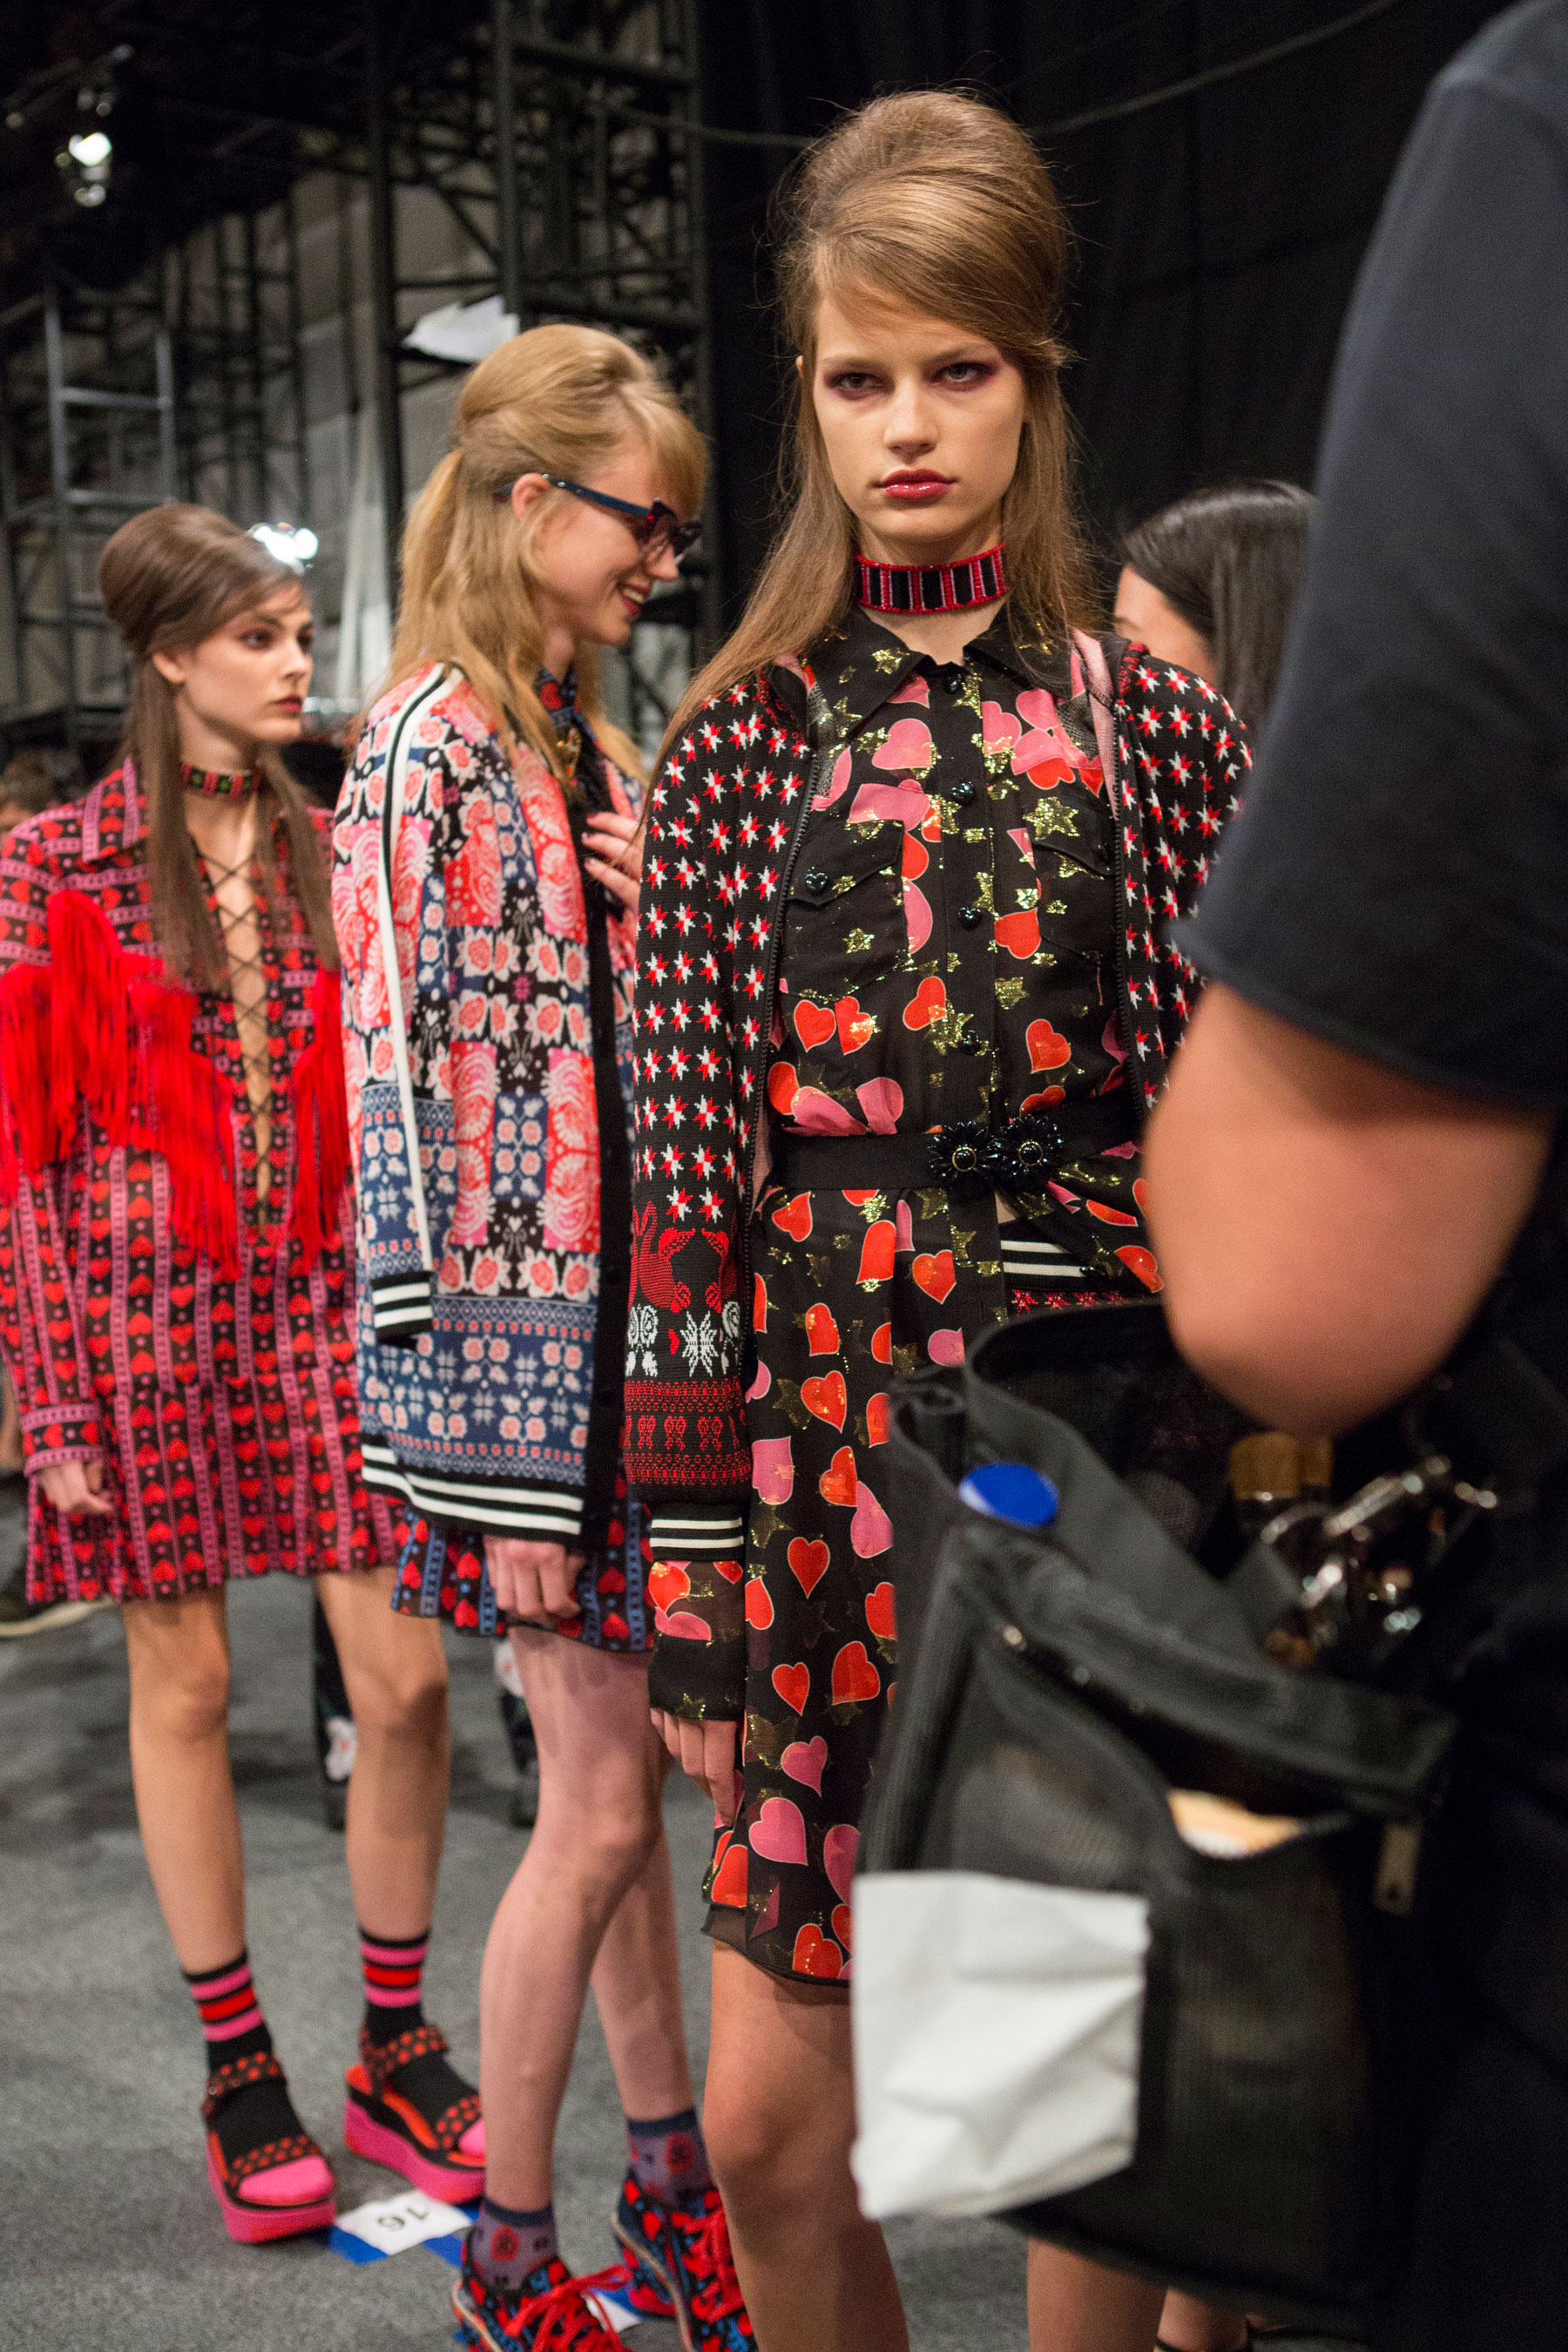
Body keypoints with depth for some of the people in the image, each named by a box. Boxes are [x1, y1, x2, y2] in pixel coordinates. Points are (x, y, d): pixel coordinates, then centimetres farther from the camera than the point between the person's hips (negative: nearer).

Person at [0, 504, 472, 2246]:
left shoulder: (325, 855, 9)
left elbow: (381, 1101, 11)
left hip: (323, 1301, 3)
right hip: (144, 1305, -3)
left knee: (405, 1676, 0)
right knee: (182, 1682, 6)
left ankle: (397, 2051, 21)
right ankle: (241, 2074, 24)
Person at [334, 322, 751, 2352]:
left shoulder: (588, 739, 15)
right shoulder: (429, 748, -10)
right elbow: (416, 1103, -16)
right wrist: (501, 1457, -18)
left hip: (638, 1325, 7)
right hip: (521, 1346, -7)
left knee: (626, 1771, 15)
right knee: (602, 1799, 1)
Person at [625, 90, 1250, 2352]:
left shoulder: (1161, 729, 4)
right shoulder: (736, 746, 5)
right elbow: (681, 1178, 2)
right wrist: (688, 1571, -1)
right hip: (823, 1427, 1)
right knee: (772, 2116, 6)